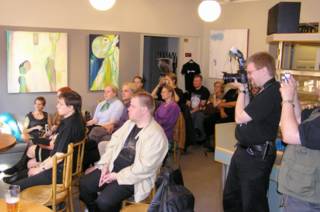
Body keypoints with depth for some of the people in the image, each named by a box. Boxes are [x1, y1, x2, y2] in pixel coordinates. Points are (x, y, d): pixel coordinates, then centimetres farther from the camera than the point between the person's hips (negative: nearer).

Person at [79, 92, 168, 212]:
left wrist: (117, 176, -17)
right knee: (84, 184, -2)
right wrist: (106, 165, -4)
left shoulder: (156, 134, -18)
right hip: (113, 168, 8)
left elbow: (144, 167, -23)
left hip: (133, 178, -7)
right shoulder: (129, 123, 9)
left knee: (104, 201, -24)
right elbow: (113, 144, 11)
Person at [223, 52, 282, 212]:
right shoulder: (264, 91, 9)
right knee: (230, 198, 22)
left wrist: (241, 91, -7)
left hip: (256, 156, -10)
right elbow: (247, 115, 14)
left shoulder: (272, 93, -24)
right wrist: (245, 90, 5)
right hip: (243, 151, 10)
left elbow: (240, 118, -21)